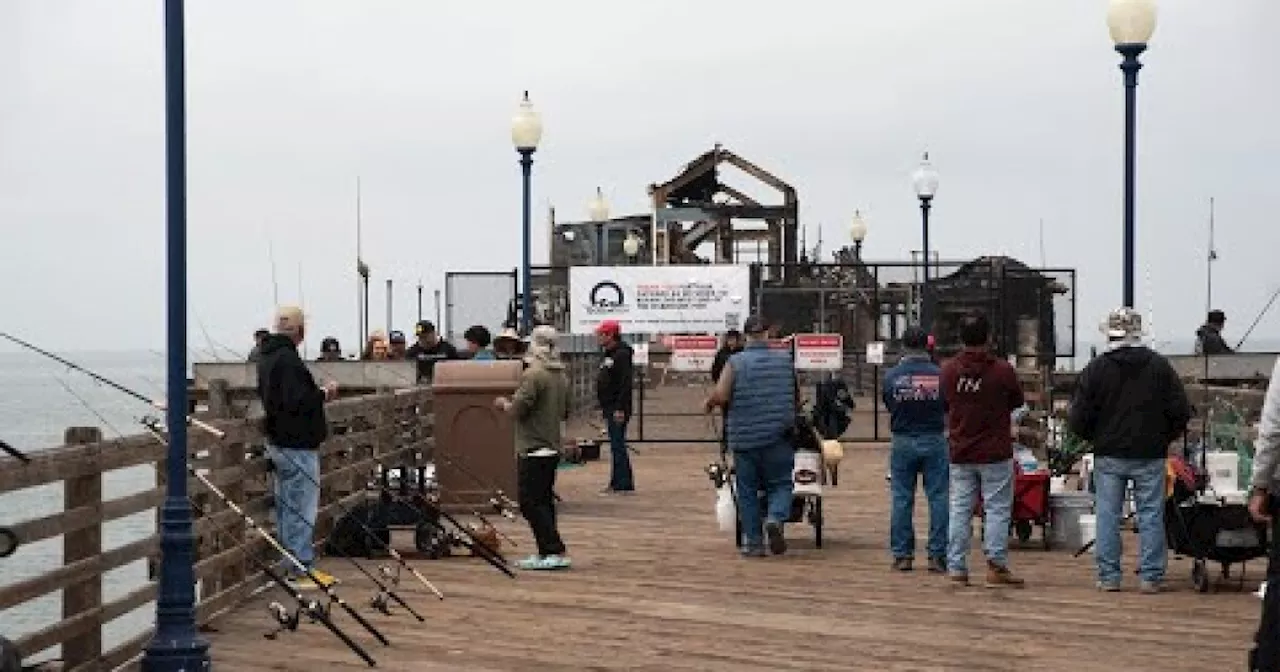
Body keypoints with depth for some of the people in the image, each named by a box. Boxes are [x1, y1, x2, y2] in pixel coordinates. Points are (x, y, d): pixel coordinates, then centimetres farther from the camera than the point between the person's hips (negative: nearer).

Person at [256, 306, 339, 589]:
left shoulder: (267, 357, 12)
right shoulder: (287, 358, -21)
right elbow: (296, 401, -28)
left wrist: (317, 394, 16)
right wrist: (323, 394, -13)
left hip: (276, 439, 11)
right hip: (296, 444, -11)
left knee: (286, 506, 16)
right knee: (302, 507, -5)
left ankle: (291, 565, 24)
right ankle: (301, 568, -2)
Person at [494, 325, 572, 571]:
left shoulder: (533, 374, -16)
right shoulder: (561, 376, 11)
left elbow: (518, 409, -18)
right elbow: (565, 413, 18)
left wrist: (504, 404, 1)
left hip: (534, 449, -9)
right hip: (553, 447, 9)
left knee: (530, 502, -5)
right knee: (544, 500, 14)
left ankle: (556, 552, -10)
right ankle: (546, 553, 17)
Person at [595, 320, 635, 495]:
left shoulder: (621, 354, -14)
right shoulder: (608, 355, 17)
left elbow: (626, 383, -22)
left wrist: (620, 408, -25)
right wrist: (604, 407, 20)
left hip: (618, 409, -10)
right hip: (609, 408, 10)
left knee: (617, 445, -9)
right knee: (616, 446, 12)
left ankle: (622, 484, -6)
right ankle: (618, 483, 17)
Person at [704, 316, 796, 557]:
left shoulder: (735, 362, -6)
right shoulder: (785, 359, 4)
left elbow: (721, 395, -16)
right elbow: (795, 394, 12)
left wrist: (709, 403, 5)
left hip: (744, 437, -1)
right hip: (778, 437, 1)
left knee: (747, 491, 8)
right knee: (780, 484, 10)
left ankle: (753, 543, 9)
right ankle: (775, 518, -18)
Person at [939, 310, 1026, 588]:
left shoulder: (948, 370, -2)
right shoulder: (1002, 370, -13)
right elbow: (1018, 402, 2)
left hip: (960, 453, 4)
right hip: (995, 453, -4)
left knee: (959, 510, 8)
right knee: (997, 509, 3)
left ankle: (956, 568, 8)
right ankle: (996, 565, -3)